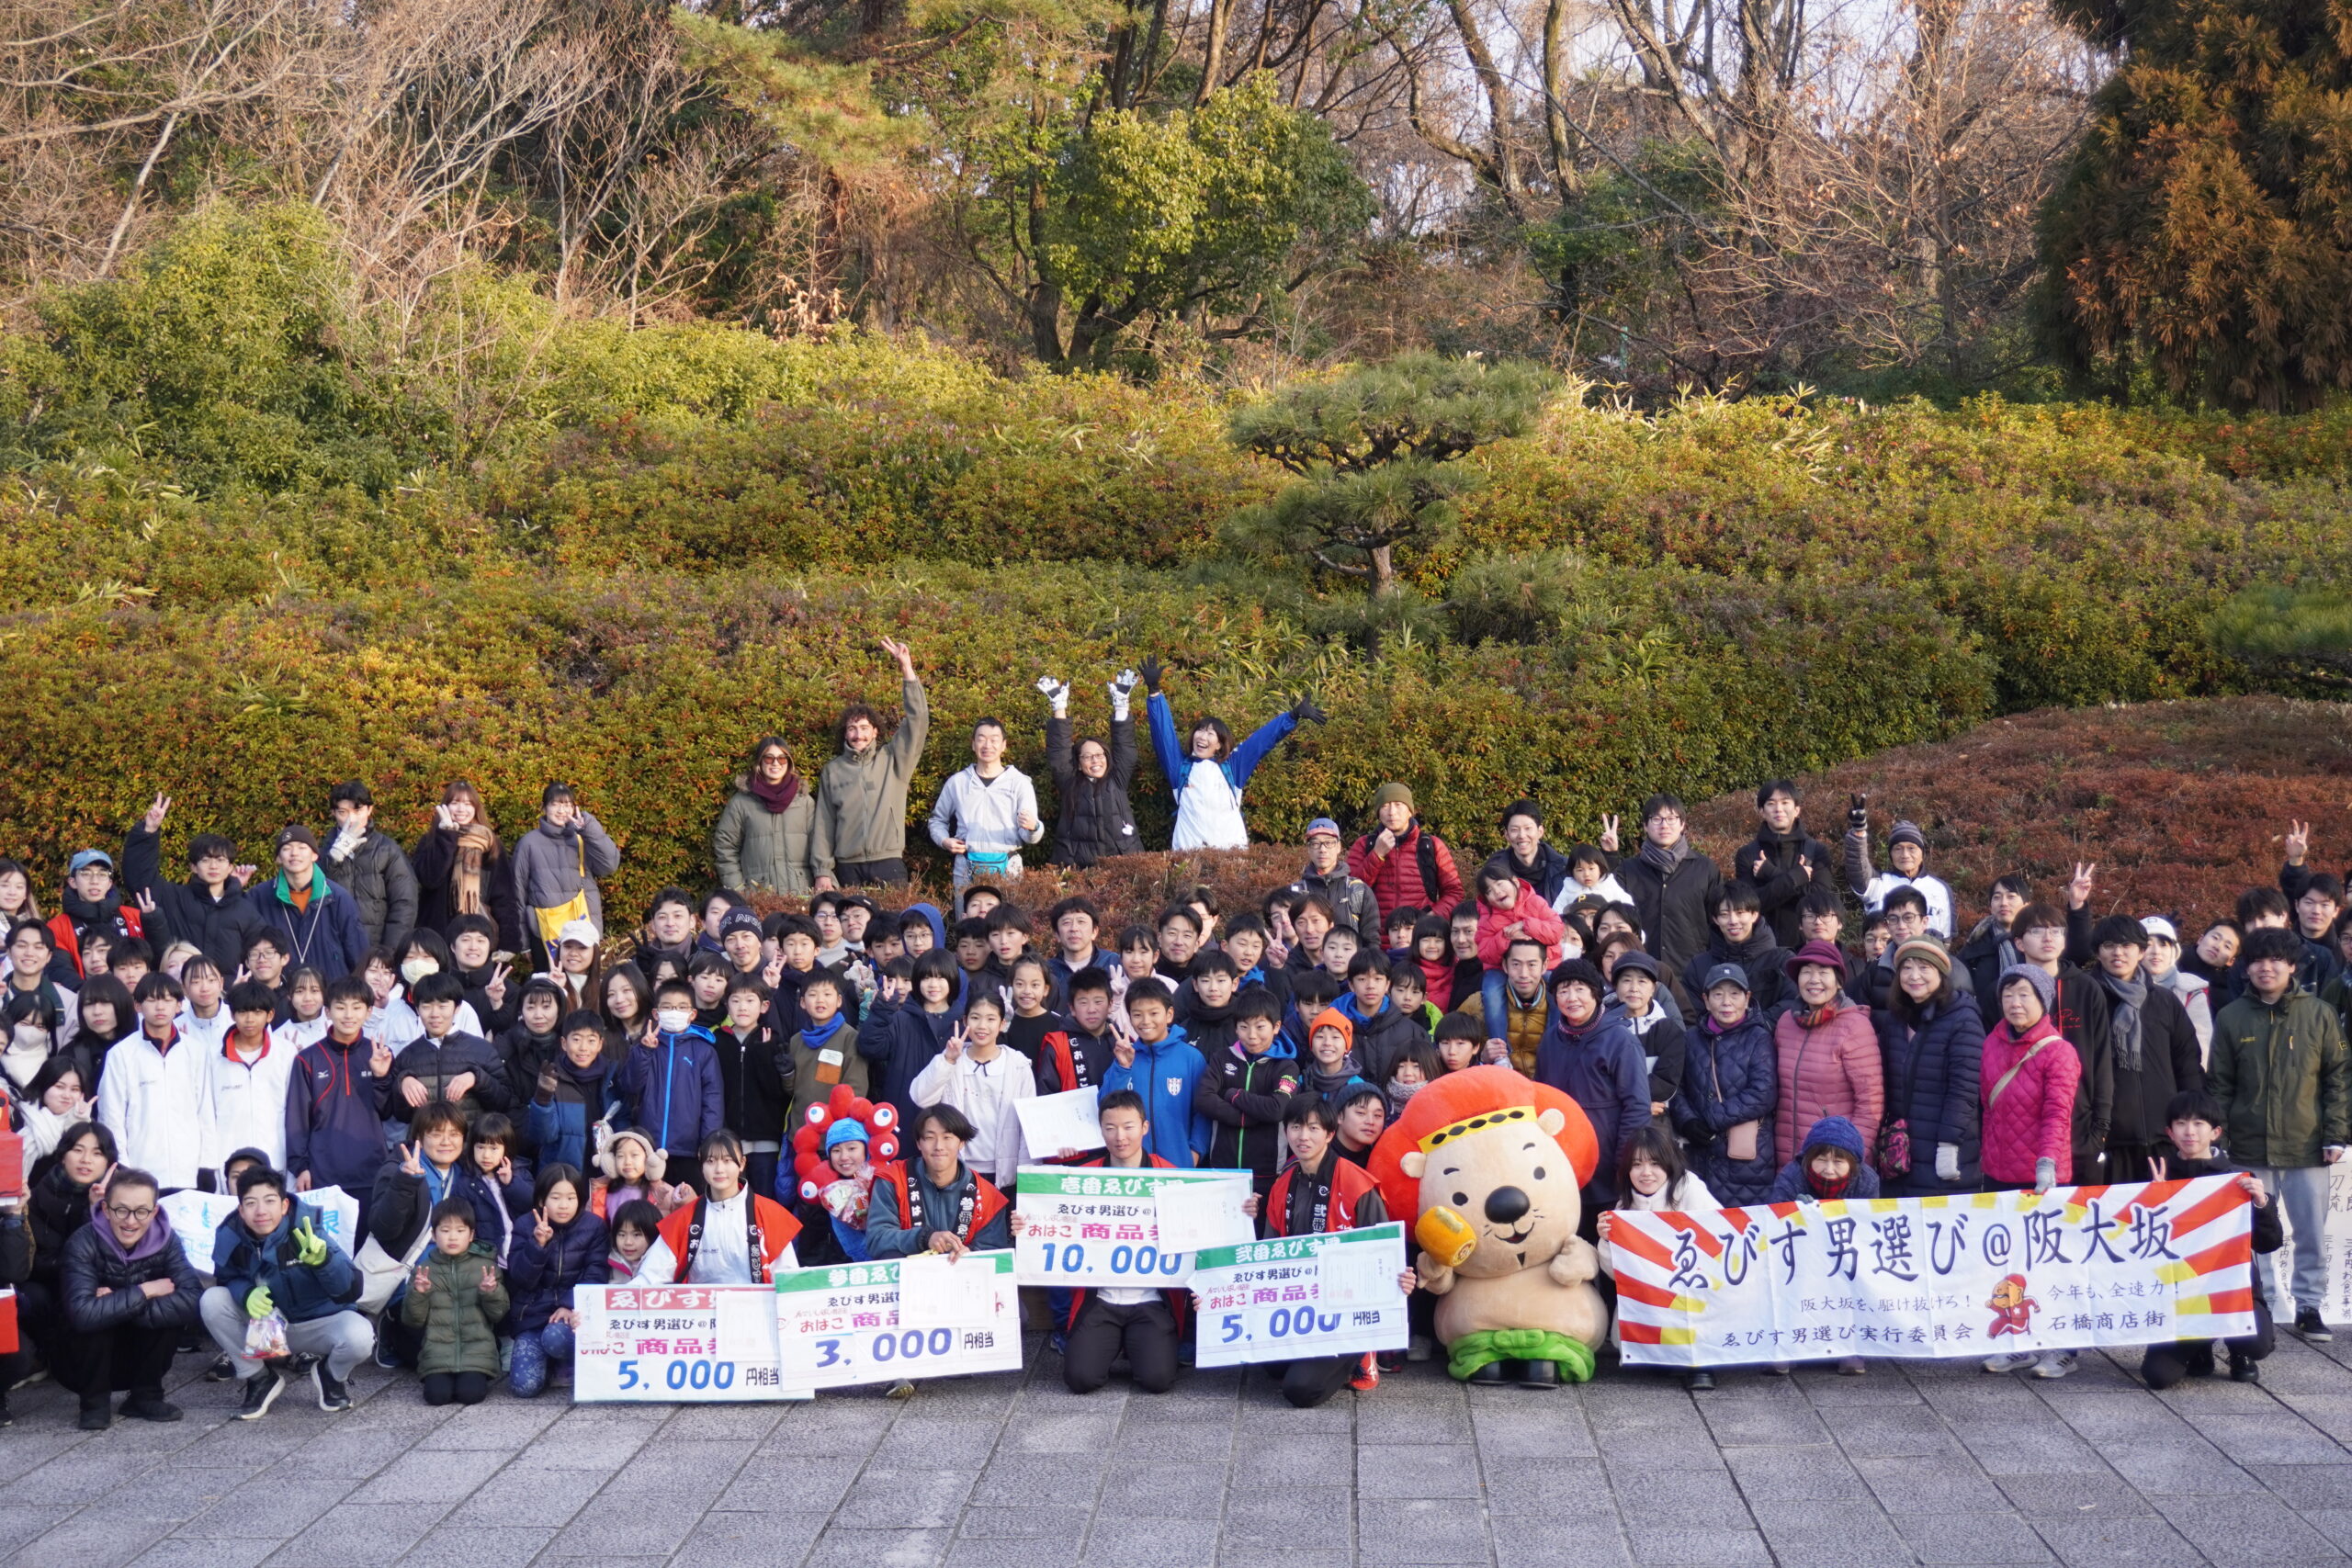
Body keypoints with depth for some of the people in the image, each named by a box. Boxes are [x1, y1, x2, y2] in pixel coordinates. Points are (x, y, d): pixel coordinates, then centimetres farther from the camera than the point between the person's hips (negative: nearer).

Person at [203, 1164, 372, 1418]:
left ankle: (332, 1376, 5)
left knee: (359, 1336, -34)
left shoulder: (306, 1229, -25)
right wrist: (247, 1294, -25)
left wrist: (322, 1258, -51)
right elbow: (227, 1279, 0)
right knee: (212, 1301, -19)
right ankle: (259, 1379, 0)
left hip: (318, 1323, -3)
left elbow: (351, 1290, -30)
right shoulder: (230, 1236, -15)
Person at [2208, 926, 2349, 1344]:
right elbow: (2219, 1085, 6)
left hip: (2306, 1147, 0)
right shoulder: (2231, 1018, 5)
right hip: (2249, 1149, 0)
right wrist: (2217, 1139, 0)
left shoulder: (2318, 1014, 3)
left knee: (2312, 1233, 4)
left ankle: (2309, 1307, 14)